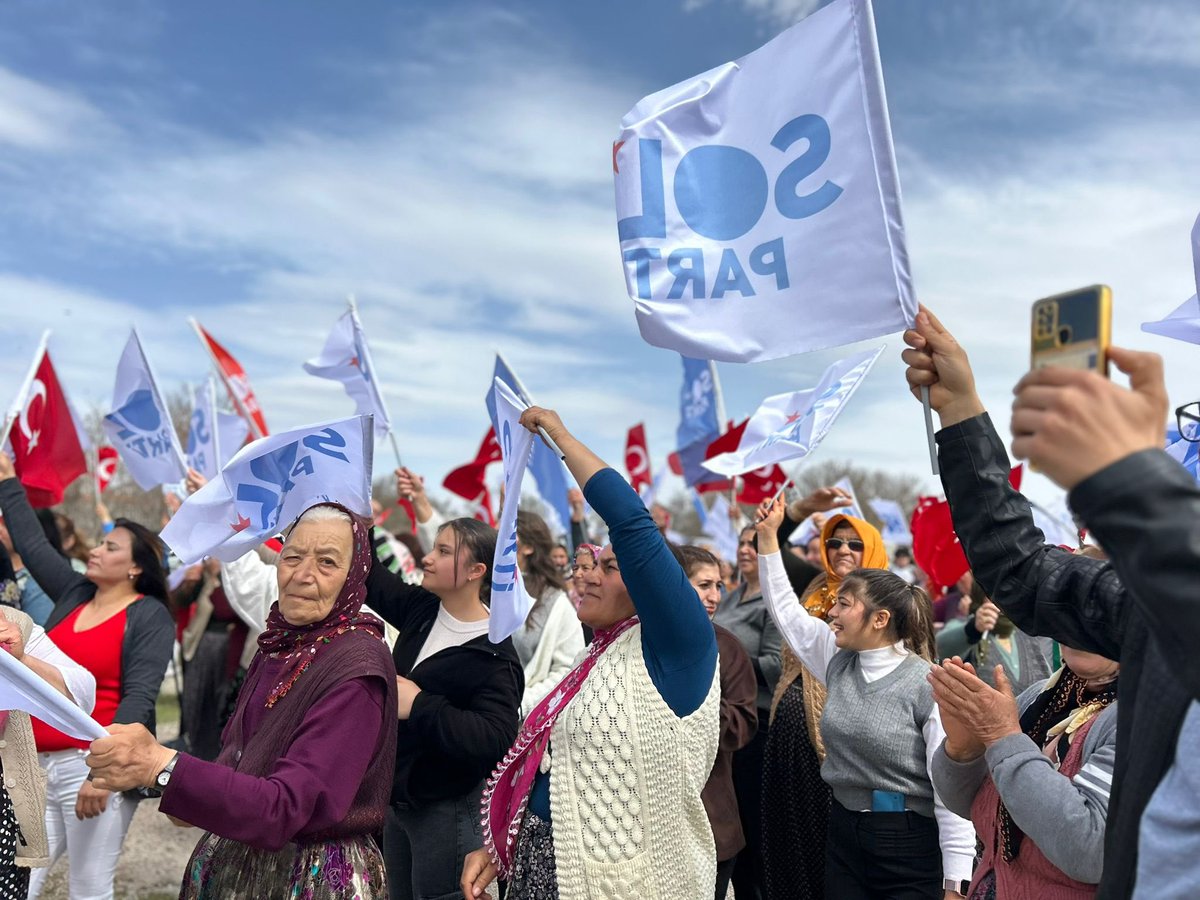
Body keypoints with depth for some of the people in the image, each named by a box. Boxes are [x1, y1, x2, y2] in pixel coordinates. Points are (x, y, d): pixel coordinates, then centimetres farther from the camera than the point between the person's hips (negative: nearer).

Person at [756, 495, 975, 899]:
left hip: (910, 846, -6)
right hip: (843, 836, 6)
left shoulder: (927, 685, -16)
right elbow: (785, 608, 11)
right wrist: (768, 535, 7)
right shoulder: (838, 660, 2)